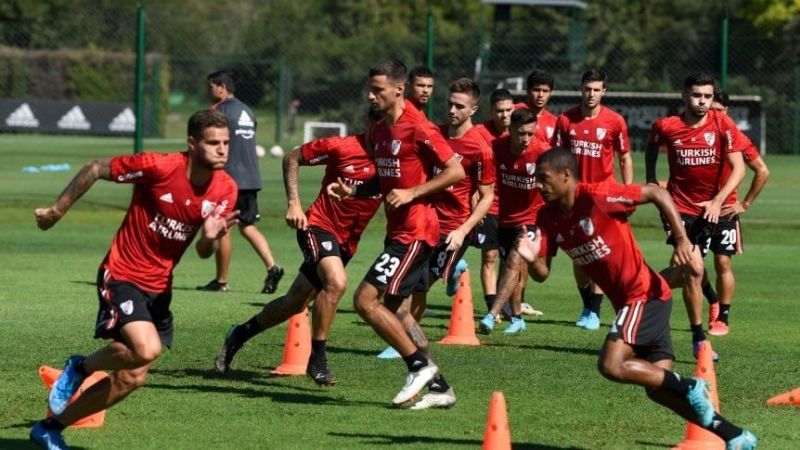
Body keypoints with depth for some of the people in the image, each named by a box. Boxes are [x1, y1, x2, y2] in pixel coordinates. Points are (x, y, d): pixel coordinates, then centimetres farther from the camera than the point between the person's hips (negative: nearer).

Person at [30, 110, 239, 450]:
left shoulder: (226, 189, -5)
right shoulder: (159, 167, -22)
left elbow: (203, 253, 2)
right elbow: (96, 169, -9)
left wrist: (211, 238, -22)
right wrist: (57, 211, -1)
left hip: (159, 287, 7)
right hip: (123, 276, -7)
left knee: (131, 378, 7)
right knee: (147, 349, -30)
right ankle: (80, 368, 0)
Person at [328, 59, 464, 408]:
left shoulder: (417, 128, -15)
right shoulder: (380, 130, 13)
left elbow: (456, 171, -16)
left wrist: (411, 193, -21)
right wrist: (352, 191, 6)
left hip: (414, 232, -10)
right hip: (399, 231, 10)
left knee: (365, 300, -13)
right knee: (392, 307, 15)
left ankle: (420, 365, -4)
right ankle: (437, 385, 22)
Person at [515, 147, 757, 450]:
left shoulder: (597, 196, -18)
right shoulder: (548, 218, 4)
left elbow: (657, 194, -13)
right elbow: (542, 273, 3)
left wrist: (681, 239, -18)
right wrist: (532, 259, -19)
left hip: (644, 294, -9)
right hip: (627, 301, 9)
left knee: (611, 366, -21)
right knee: (657, 386, 8)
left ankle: (689, 387, -6)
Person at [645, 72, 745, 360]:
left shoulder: (722, 125, -9)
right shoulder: (666, 127, -8)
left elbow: (738, 168, -11)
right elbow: (652, 145, 17)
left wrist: (718, 200, -23)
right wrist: (650, 179, 10)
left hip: (708, 209, 3)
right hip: (678, 206, -3)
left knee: (686, 273, 9)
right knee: (694, 268, -17)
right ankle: (699, 339, -6)